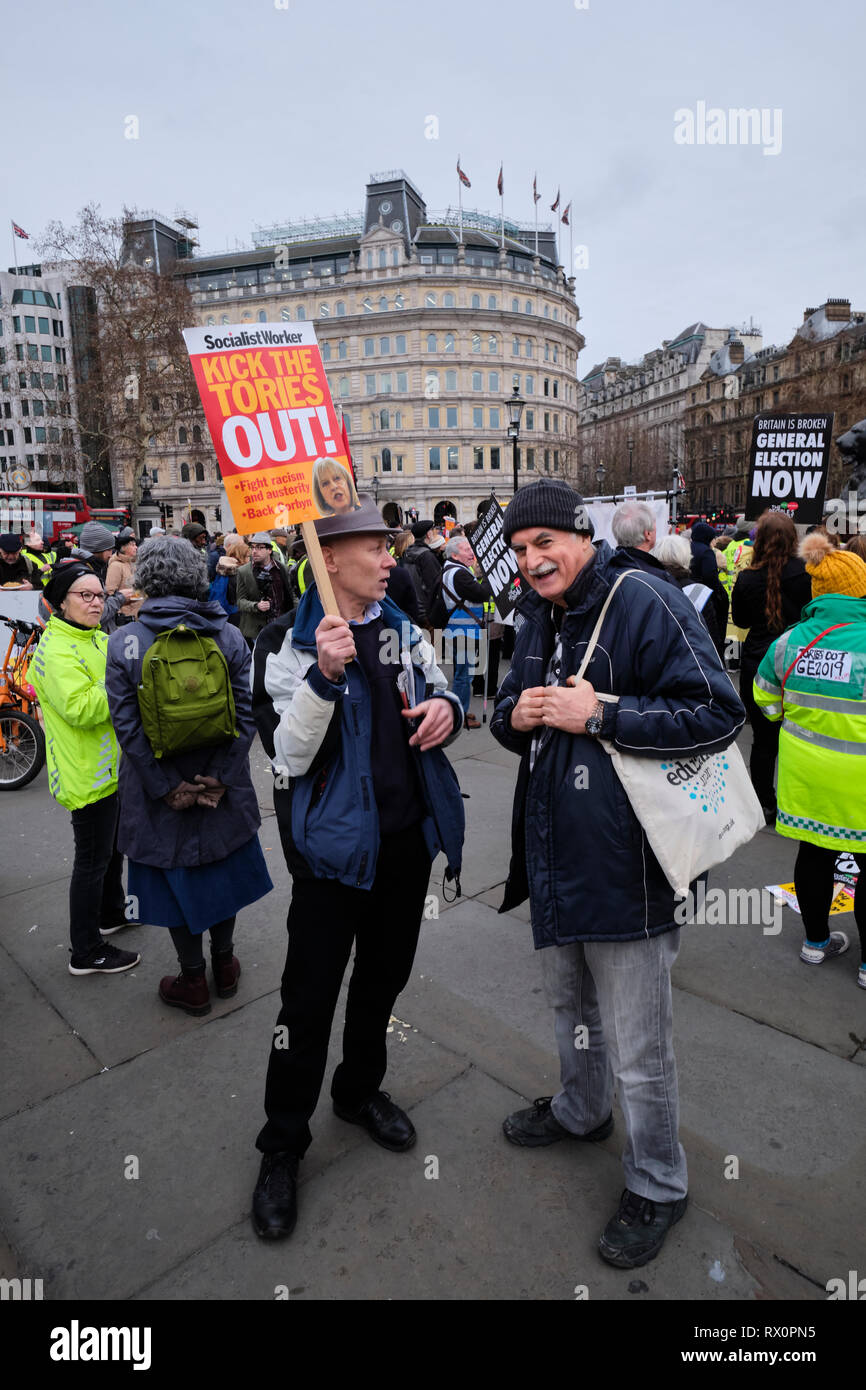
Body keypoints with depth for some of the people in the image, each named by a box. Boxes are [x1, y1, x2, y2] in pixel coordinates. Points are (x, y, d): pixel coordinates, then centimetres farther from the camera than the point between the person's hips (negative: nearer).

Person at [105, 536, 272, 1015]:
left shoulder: (123, 644, -11)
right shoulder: (229, 636, -7)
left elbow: (128, 725, -15)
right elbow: (245, 714, -11)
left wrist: (168, 787, -11)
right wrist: (219, 778, -10)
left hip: (162, 790, -2)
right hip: (223, 785, 2)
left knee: (176, 873, 15)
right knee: (222, 864, 21)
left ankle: (193, 980, 29)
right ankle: (225, 962, 37)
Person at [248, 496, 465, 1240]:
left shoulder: (400, 628, 5)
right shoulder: (287, 643, -13)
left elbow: (438, 692, 15)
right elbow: (288, 756, -19)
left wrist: (447, 708, -9)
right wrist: (324, 676, -33)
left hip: (407, 836, 6)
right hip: (335, 842, -5)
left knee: (384, 976, 21)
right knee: (311, 996, 6)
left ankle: (361, 1088, 46)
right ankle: (283, 1146, 29)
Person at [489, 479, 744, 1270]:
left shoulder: (643, 601, -16)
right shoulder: (539, 618, 10)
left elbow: (718, 714, -20)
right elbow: (513, 716, 17)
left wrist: (600, 714, -25)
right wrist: (515, 715, -7)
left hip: (623, 861, -8)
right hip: (554, 852, 8)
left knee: (637, 1050, 8)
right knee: (570, 1006, 28)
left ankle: (657, 1187, 35)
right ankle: (580, 1111, 55)